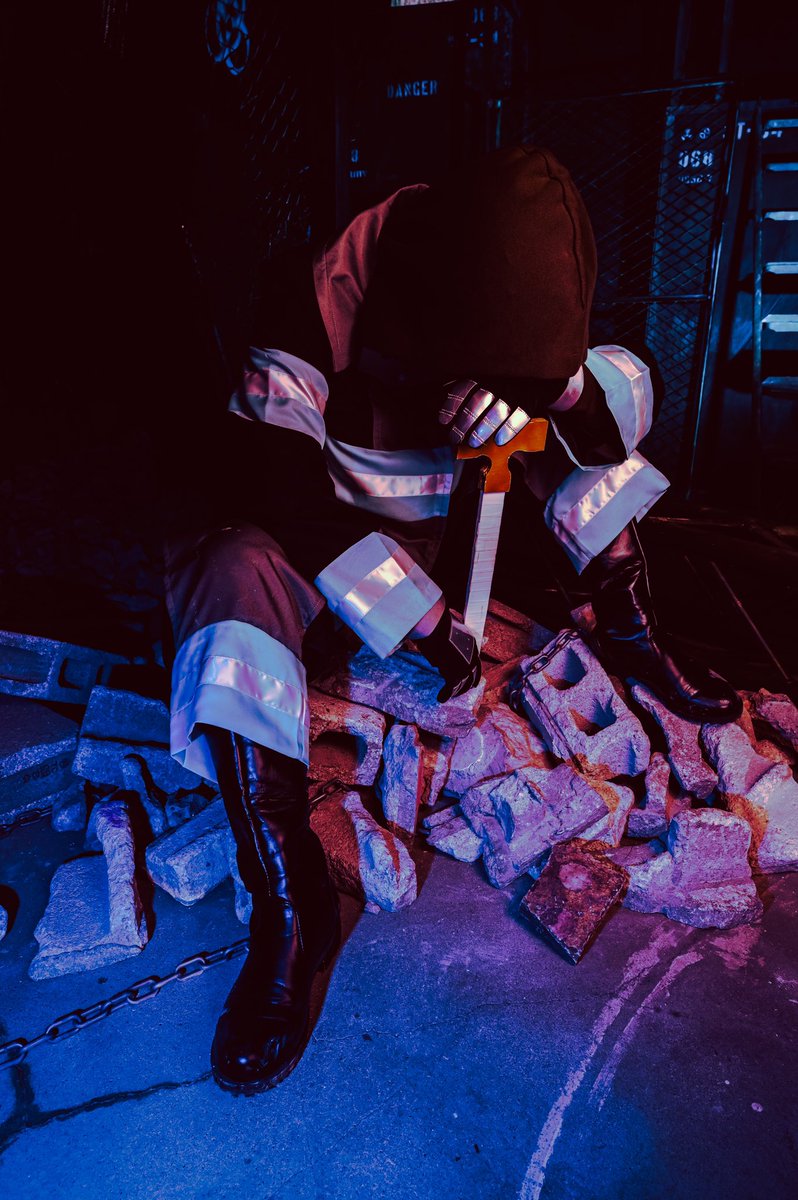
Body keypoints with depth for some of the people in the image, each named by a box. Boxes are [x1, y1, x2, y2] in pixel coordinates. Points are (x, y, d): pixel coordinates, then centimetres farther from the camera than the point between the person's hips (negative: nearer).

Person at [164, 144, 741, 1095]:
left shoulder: (512, 299, -10)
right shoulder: (321, 296, -26)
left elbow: (613, 430, -7)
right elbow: (281, 488, -31)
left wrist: (557, 387, -32)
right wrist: (421, 621, -30)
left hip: (431, 518, 4)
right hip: (309, 524, -4)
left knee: (613, 374, -2)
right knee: (232, 581, -41)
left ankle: (627, 633, 0)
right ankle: (292, 907, -35)